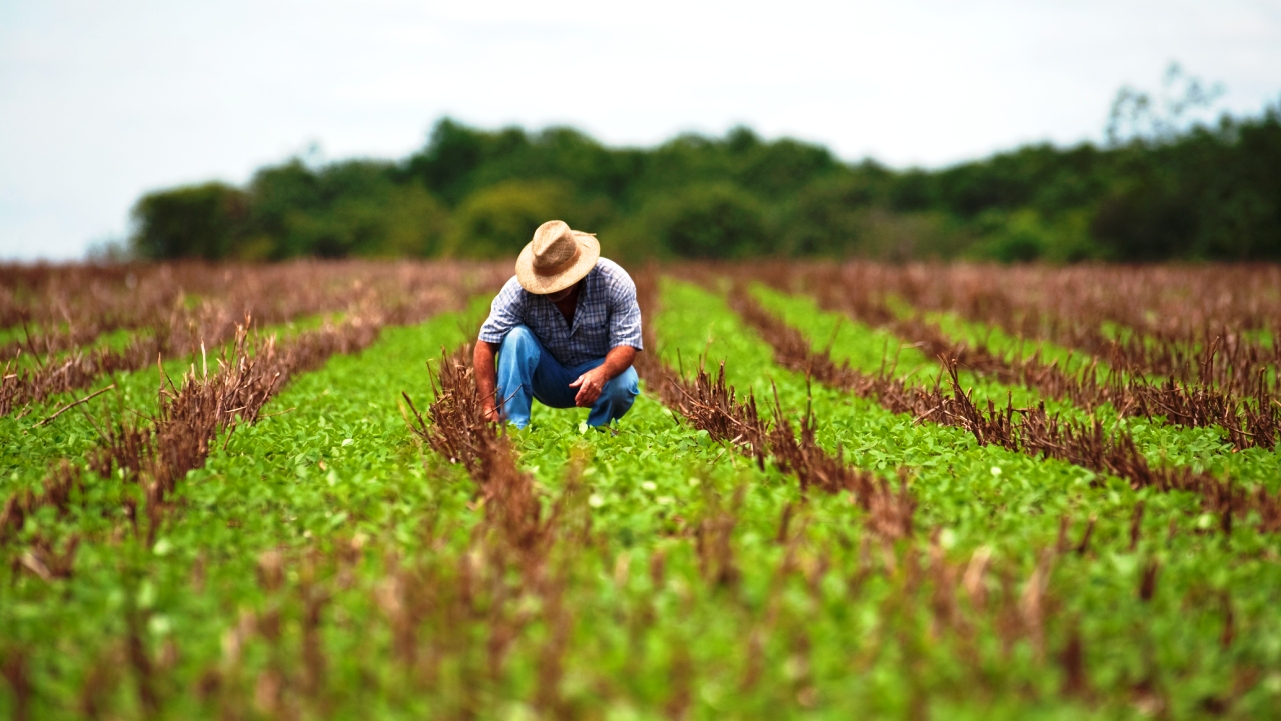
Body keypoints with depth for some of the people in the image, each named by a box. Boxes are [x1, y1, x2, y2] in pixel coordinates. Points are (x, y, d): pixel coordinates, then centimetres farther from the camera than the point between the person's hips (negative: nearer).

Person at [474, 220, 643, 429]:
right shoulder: (519, 289, -22)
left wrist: (602, 373, -46)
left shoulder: (614, 282, -22)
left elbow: (626, 344, -23)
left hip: (599, 369, -1)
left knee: (623, 384, -34)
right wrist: (488, 409, -36)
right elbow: (485, 345, -25)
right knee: (516, 336, -27)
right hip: (548, 378, 1)